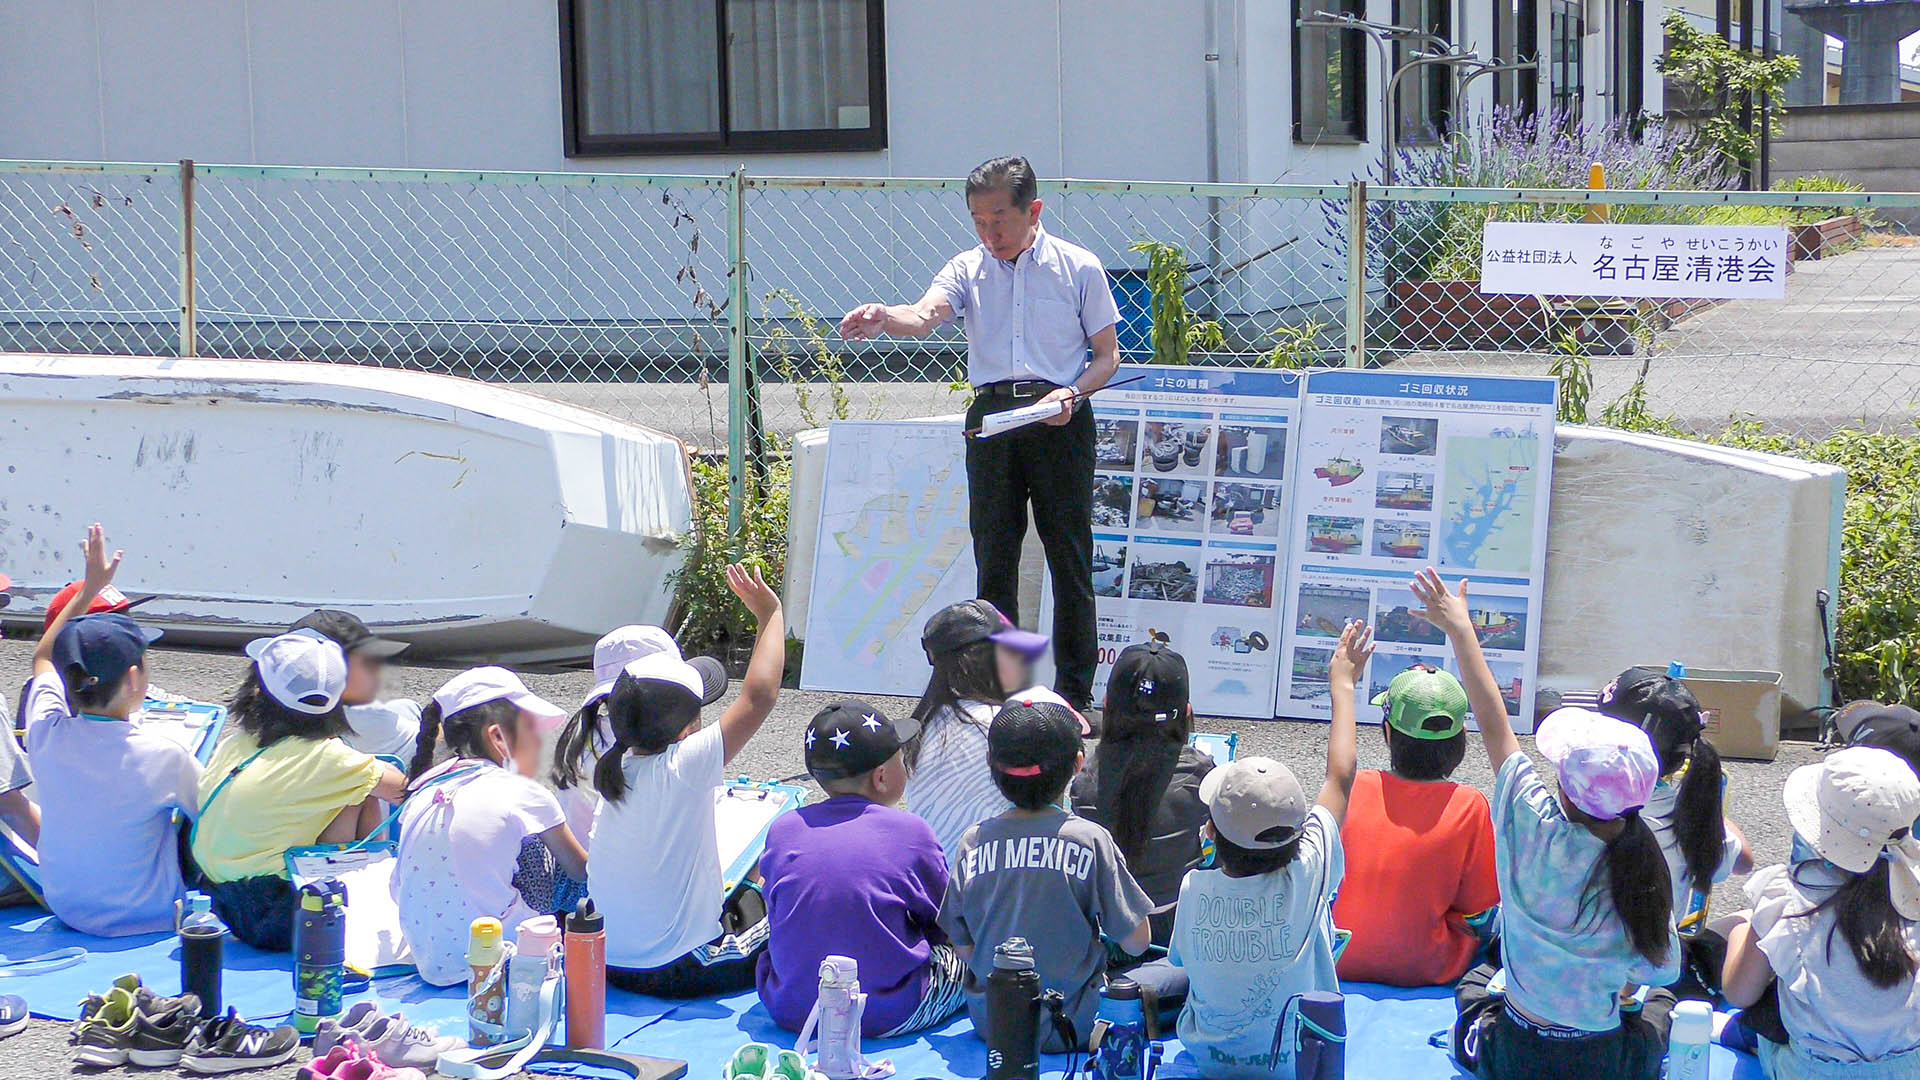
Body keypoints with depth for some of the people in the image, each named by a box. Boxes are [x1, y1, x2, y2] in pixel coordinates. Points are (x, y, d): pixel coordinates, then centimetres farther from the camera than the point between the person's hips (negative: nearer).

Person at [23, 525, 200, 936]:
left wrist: (90, 587, 15)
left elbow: (43, 657, 8)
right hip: (145, 918, -5)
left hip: (64, 907, 5)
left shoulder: (47, 735, -15)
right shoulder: (162, 757, -27)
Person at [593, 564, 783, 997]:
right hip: (677, 972, -8)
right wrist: (771, 614, -9)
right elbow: (758, 695, -20)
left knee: (739, 906, 29)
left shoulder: (616, 771, 0)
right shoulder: (681, 769, -20)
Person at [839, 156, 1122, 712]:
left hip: (1060, 419, -2)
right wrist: (883, 317, -33)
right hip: (991, 416, 2)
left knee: (1070, 557, 0)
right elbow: (925, 316, -11)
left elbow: (1107, 354, 7)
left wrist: (1072, 394, -12)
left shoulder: (1079, 268, 4)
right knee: (993, 558, 4)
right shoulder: (967, 269, 9)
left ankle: (1075, 693, 8)